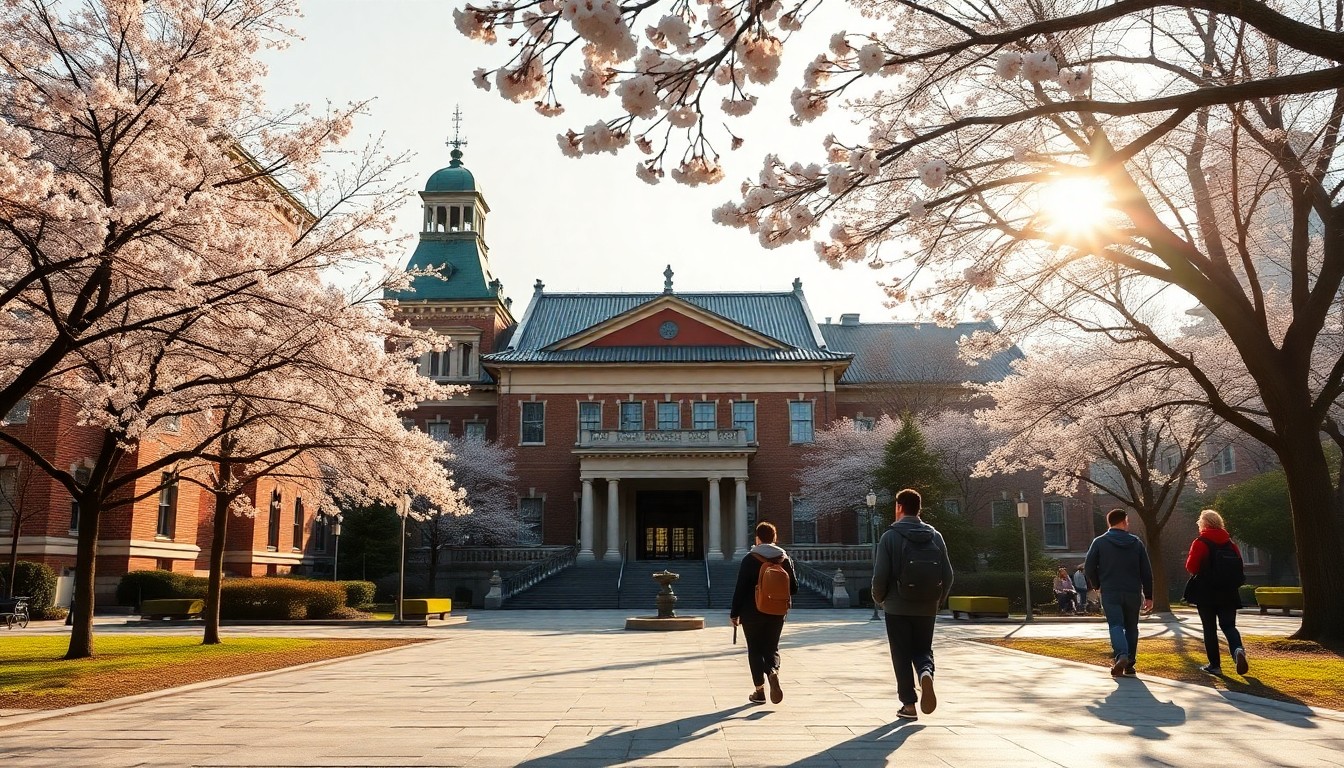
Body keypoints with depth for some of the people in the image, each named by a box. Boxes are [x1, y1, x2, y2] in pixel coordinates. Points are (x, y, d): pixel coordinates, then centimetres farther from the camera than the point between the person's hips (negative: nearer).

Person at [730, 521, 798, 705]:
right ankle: (773, 672, -17)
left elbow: (740, 588, -9)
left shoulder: (750, 559, -8)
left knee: (755, 651, 8)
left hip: (753, 614, -3)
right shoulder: (785, 559, 2)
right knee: (772, 648, 13)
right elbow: (794, 589, 4)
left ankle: (759, 691, 7)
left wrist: (734, 613, -3)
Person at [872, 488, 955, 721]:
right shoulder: (935, 536, 3)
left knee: (902, 656, 8)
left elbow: (880, 575, -12)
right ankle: (926, 673, -15)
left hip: (898, 607, -3)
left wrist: (879, 598, 6)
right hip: (927, 608, 3)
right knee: (923, 649, 16)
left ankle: (909, 704, 8)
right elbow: (948, 575, 3)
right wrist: (937, 601, 16)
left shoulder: (890, 536, -8)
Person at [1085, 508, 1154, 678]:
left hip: (1110, 593, -2)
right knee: (1131, 627, 13)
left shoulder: (1099, 542, 0)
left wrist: (1097, 585, 15)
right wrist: (1148, 596, 10)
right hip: (1133, 593, 2)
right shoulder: (1137, 543, 6)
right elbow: (1146, 571, 5)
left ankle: (1120, 655, -30)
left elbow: (1089, 568, -3)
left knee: (1116, 625, -5)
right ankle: (1129, 665, 14)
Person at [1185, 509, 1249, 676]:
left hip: (1207, 593, -4)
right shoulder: (1229, 542, 5)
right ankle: (1238, 650, -19)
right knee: (1228, 625, 10)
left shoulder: (1200, 542, -9)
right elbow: (1239, 564, 6)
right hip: (1228, 592, 4)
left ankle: (1214, 664, 5)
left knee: (1210, 628, 6)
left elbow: (1191, 567, -11)